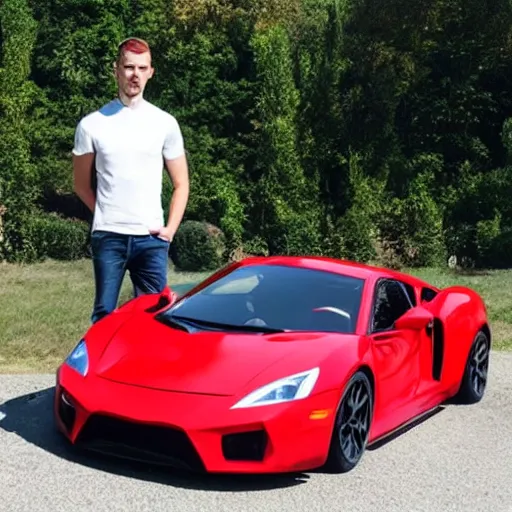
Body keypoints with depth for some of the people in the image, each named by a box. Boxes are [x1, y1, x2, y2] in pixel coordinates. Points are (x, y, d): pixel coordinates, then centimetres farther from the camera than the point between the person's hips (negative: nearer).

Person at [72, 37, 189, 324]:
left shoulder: (165, 123, 4)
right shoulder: (92, 124, 2)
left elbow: (181, 184, 9)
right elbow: (82, 184, 12)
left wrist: (170, 228, -1)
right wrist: (108, 214, 5)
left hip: (151, 238, 1)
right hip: (108, 236, -1)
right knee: (104, 314, 4)